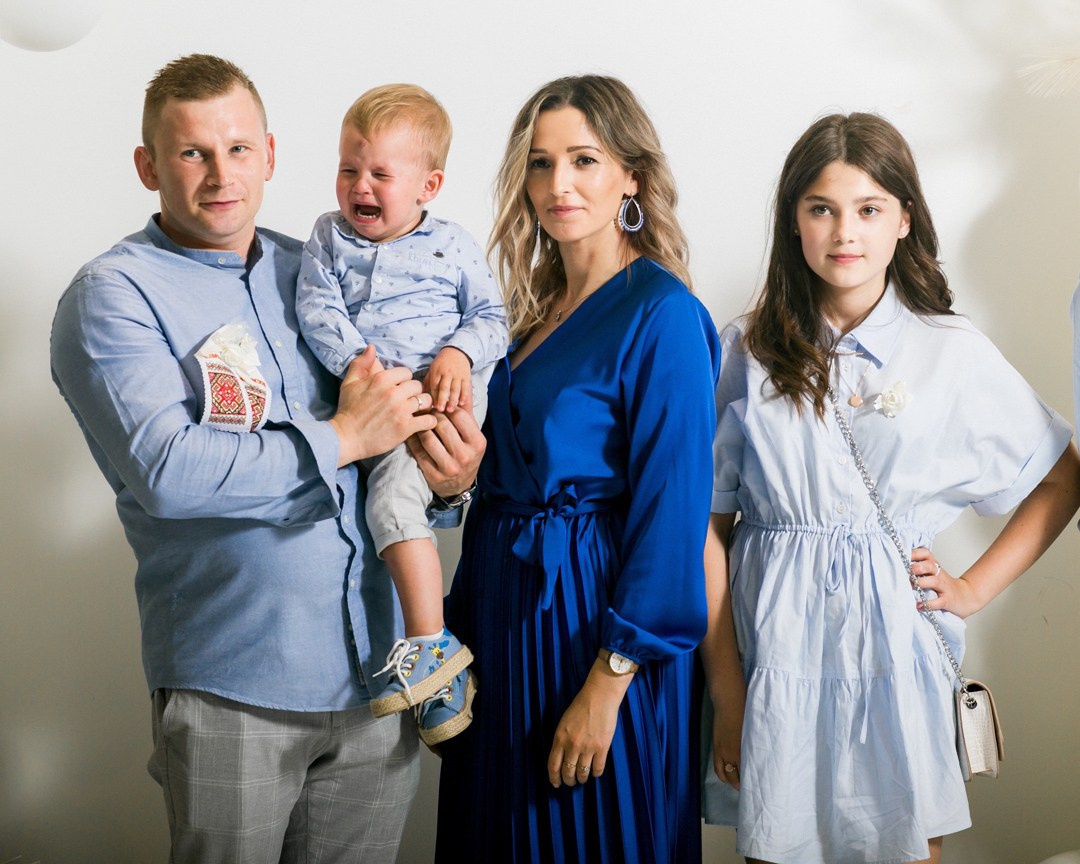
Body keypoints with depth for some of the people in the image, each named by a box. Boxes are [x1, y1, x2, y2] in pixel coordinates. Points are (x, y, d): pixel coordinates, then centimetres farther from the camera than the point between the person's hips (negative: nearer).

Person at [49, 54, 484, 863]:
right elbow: (167, 471, -21)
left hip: (375, 671, 5)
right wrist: (340, 439, -15)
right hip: (232, 688, -5)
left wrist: (449, 481, -4)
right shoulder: (113, 295, -6)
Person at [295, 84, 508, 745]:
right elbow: (318, 310, 2)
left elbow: (491, 317, 8)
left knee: (393, 497, -25)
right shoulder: (329, 238, 15)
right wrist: (357, 360, -15)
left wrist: (459, 354, -13)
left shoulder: (453, 248, 10)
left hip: (444, 397, -5)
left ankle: (431, 646, -22)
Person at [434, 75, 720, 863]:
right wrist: (460, 634, 12)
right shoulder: (538, 309, 10)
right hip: (506, 615, 8)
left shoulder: (661, 313, -13)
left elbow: (673, 511, -18)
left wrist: (609, 681, -20)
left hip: (595, 624, -7)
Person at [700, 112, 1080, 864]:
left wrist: (974, 589, 2)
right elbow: (710, 526, -1)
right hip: (772, 652, 1)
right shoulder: (747, 353, 1)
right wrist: (726, 692, -5)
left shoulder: (952, 353, 0)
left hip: (893, 651, 0)